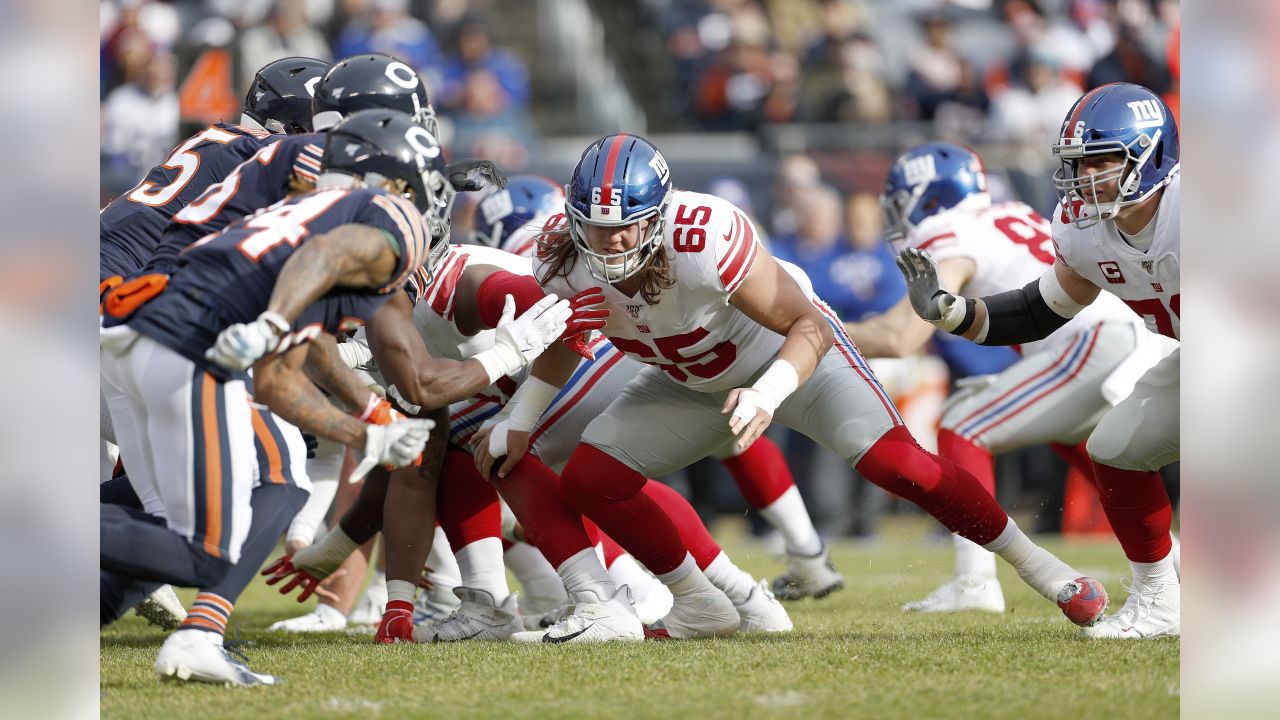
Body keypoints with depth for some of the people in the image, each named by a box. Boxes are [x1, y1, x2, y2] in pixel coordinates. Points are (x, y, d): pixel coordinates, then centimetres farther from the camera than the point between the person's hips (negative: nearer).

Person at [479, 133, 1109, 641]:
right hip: (691, 383, 6)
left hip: (790, 354, -6)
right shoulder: (564, 265, -22)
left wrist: (767, 396, -49)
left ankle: (1033, 563, -6)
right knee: (589, 481, -7)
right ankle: (698, 609, 11)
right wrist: (520, 421, 3)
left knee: (896, 464, -23)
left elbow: (808, 327, -34)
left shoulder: (703, 241, -40)